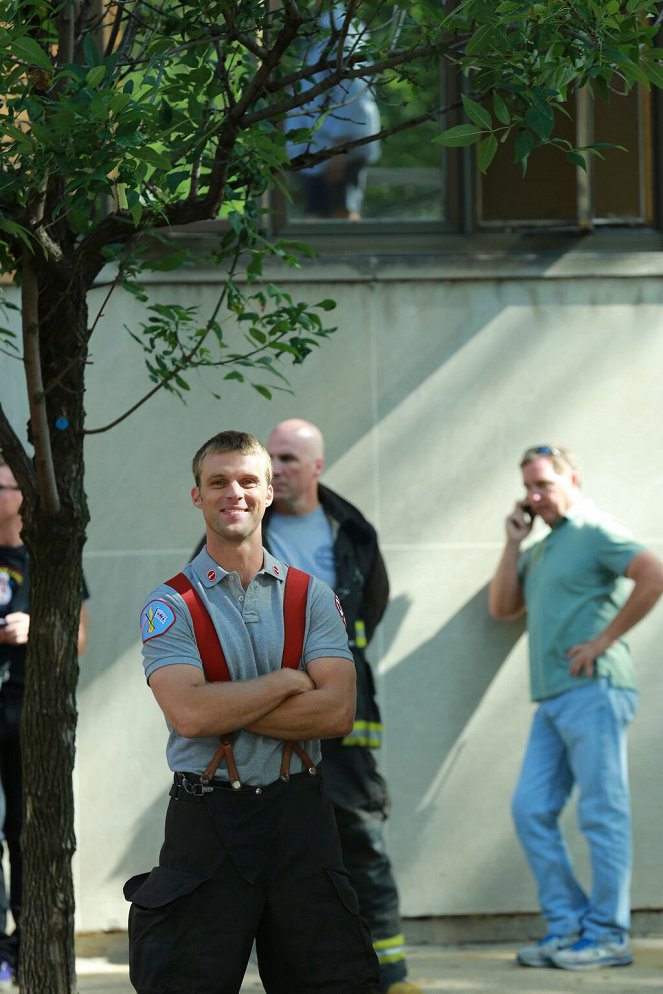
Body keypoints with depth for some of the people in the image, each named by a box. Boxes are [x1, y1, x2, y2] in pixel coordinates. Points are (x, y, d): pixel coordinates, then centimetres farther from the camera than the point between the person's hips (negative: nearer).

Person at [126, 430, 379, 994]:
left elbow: (337, 712, -7)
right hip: (208, 817, -2)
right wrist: (288, 681, -8)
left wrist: (228, 707, -13)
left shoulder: (313, 598, 8)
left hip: (300, 817, 2)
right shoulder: (171, 606, 0)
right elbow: (190, 714, -16)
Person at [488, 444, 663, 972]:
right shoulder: (541, 548, 21)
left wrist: (604, 640, -17)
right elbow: (502, 607, 20)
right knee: (532, 810, 5)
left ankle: (608, 934, -1)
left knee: (602, 813, -5)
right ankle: (568, 925, 11)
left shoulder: (594, 532, -5)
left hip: (593, 691, -9)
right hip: (553, 700, 9)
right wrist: (514, 543, 11)